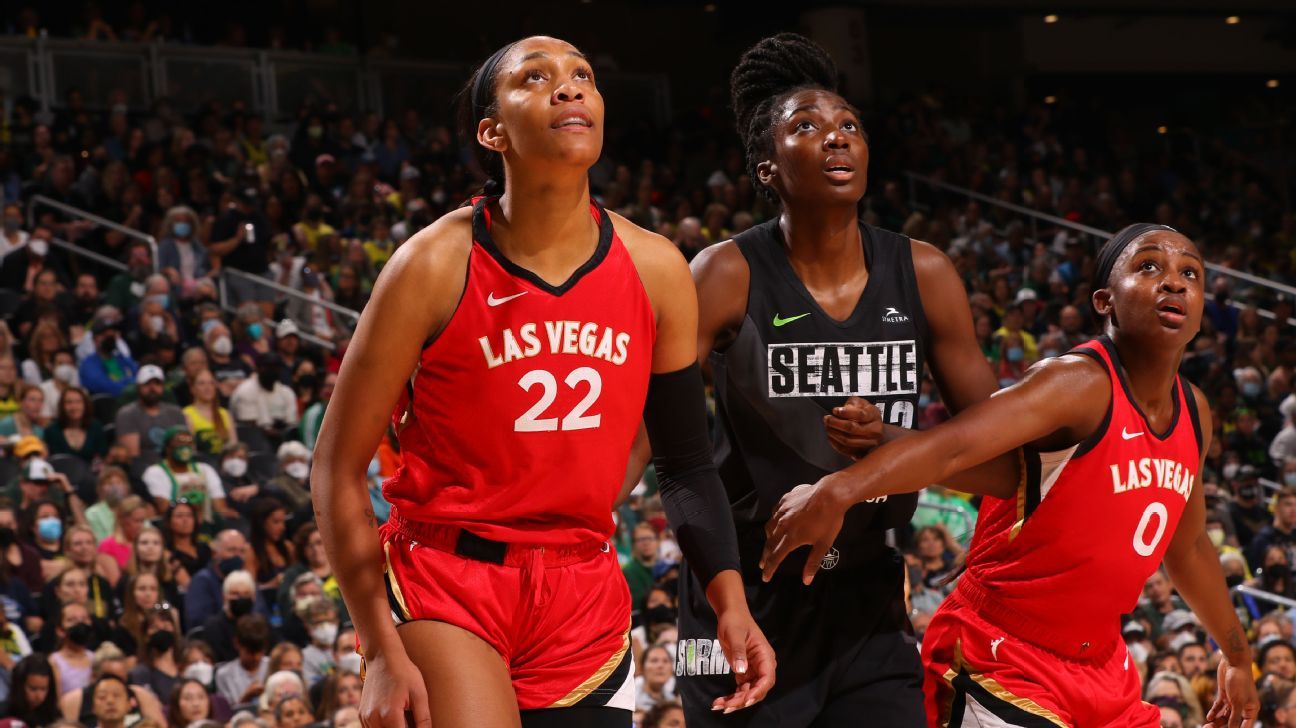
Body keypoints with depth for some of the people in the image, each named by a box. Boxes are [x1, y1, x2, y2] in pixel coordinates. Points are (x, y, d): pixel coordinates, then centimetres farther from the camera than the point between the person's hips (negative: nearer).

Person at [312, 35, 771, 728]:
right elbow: (338, 470, -8)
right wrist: (382, 650, -14)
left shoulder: (654, 269, 0)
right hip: (446, 585, -4)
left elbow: (686, 465, 10)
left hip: (587, 595, 5)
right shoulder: (437, 265, -11)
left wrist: (729, 602, -5)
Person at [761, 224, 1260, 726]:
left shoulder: (1195, 414, 7)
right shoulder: (1079, 384, -18)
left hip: (1100, 668, 8)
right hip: (1001, 659, -8)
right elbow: (953, 444, -35)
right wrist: (837, 491, -51)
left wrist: (1237, 655, 35)